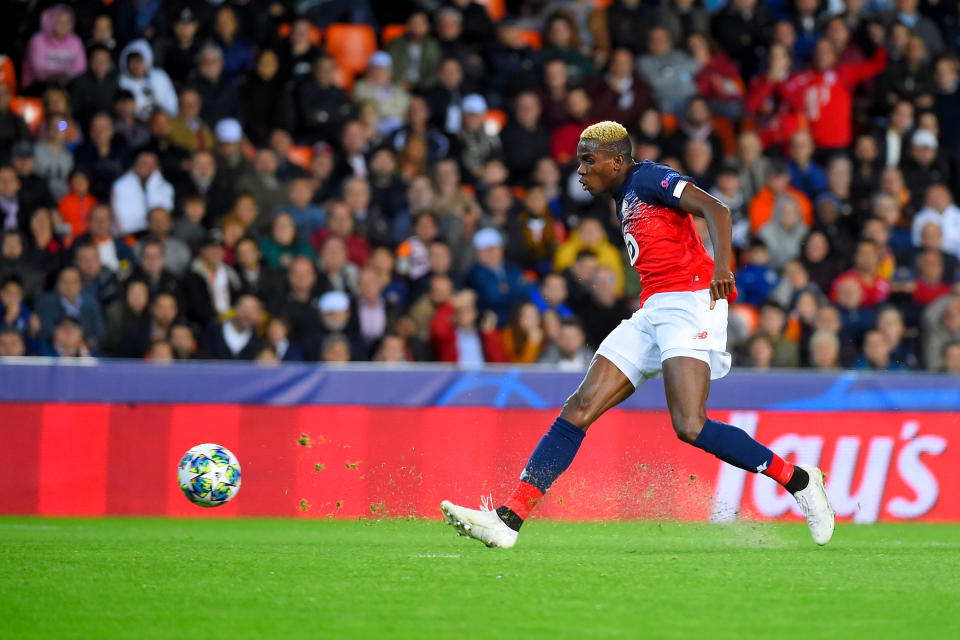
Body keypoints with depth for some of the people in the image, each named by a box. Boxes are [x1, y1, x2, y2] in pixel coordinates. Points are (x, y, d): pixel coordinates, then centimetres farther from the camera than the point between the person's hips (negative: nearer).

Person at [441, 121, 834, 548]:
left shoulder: (648, 179, -2)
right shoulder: (624, 201, 24)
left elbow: (716, 210, -14)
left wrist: (722, 267, -31)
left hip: (688, 304, -9)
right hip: (651, 313, 9)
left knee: (691, 427, -22)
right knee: (577, 412, -2)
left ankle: (799, 481, -7)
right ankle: (509, 519, -7)